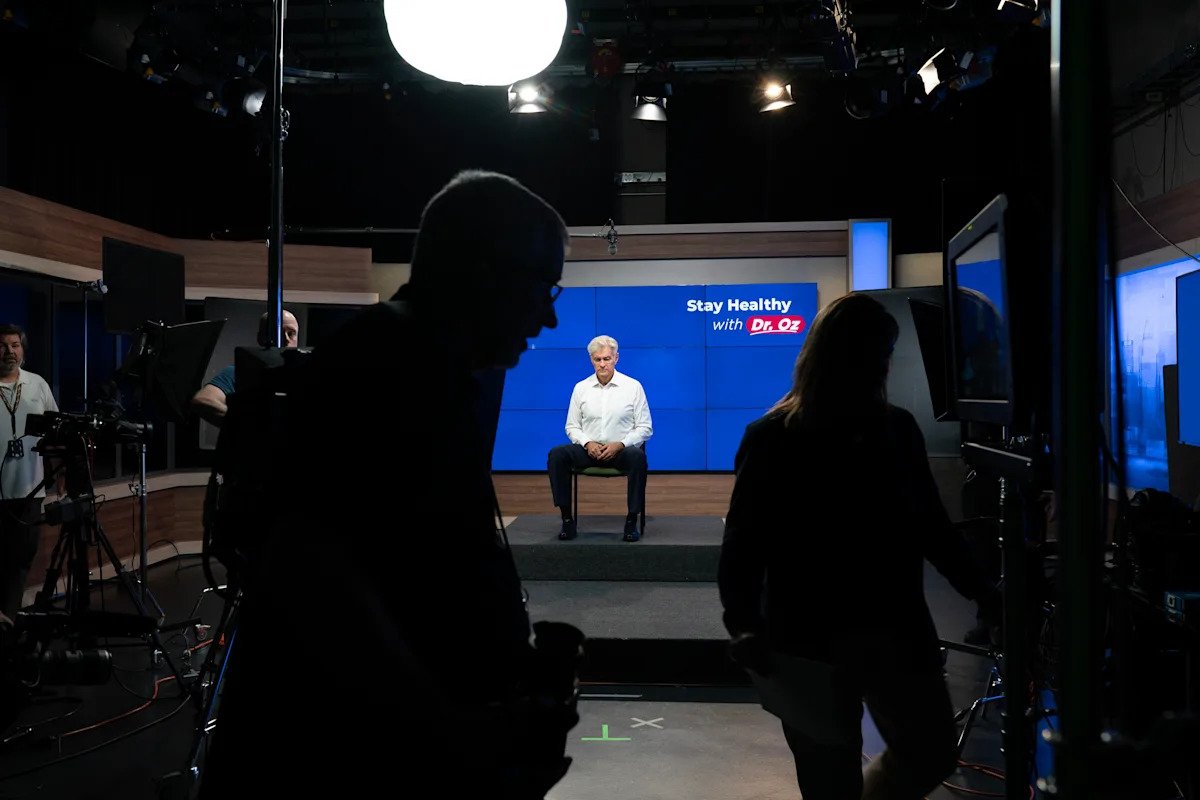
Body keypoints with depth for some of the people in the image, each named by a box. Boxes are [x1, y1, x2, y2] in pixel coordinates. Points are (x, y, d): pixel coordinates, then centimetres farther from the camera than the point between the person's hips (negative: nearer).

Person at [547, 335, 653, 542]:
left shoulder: (633, 387, 1)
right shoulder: (581, 388, 8)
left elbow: (645, 428, 0)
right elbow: (572, 426, 11)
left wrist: (620, 444, -15)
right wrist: (587, 443, -10)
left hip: (621, 449, -2)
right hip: (589, 449, 2)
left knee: (637, 456, -37)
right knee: (556, 454, -26)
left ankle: (632, 520, -26)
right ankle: (567, 519, -20)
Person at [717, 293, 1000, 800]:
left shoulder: (898, 429, 6)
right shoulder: (772, 439, -7)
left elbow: (930, 524, 14)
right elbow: (743, 543, -9)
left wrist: (978, 590, 9)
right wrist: (744, 624, -22)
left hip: (897, 630, 4)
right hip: (810, 640, -4)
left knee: (932, 752, 11)